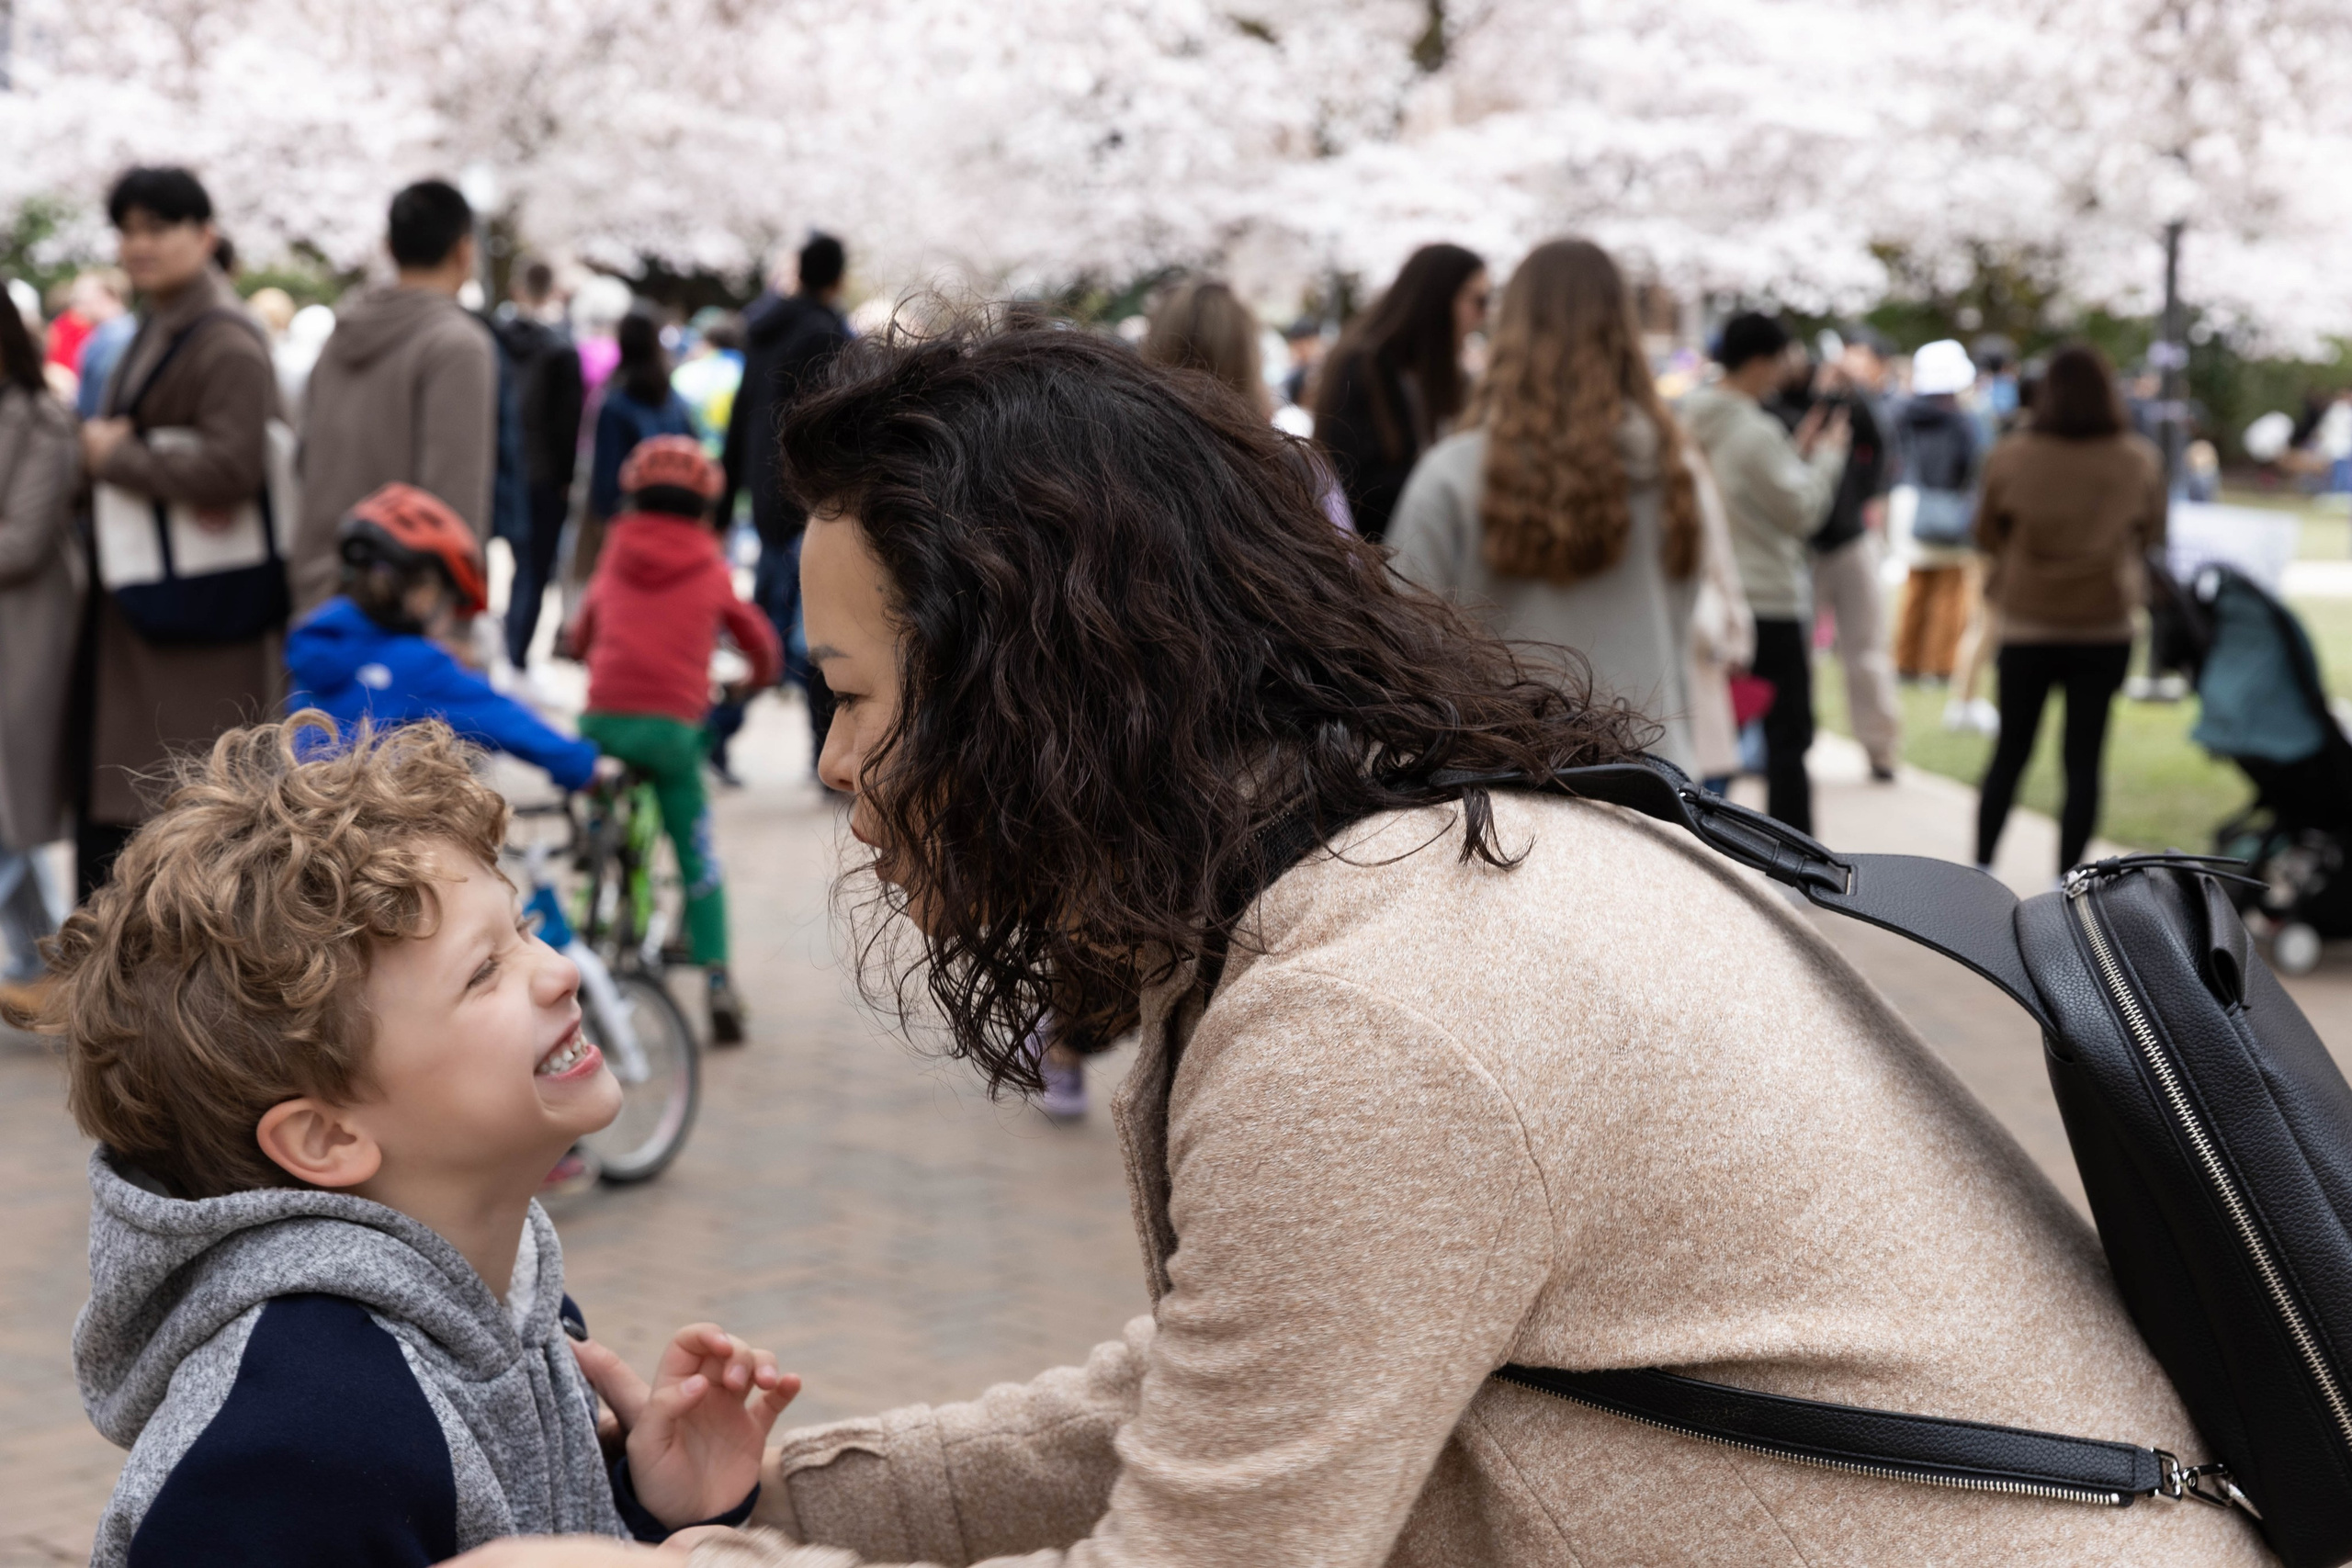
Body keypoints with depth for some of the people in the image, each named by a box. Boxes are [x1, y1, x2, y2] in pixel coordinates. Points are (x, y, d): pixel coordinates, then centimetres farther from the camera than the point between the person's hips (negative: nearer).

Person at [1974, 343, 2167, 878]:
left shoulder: (2011, 458, -11)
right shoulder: (2139, 461, -7)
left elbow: (1986, 534, 3)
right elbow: (2151, 534, 9)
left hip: (2028, 624, 0)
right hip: (2105, 628, 0)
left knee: (2010, 751, 12)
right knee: (2084, 757, 5)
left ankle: (1979, 868, 13)